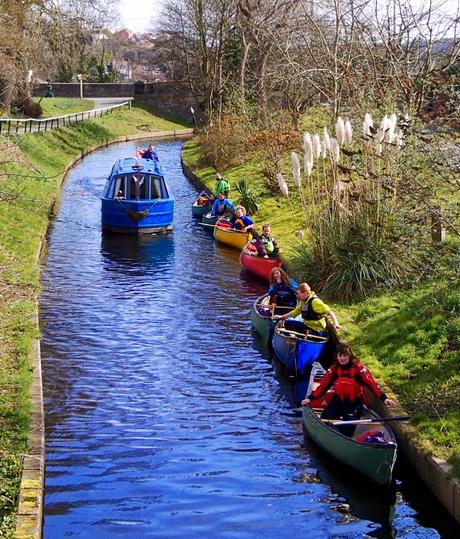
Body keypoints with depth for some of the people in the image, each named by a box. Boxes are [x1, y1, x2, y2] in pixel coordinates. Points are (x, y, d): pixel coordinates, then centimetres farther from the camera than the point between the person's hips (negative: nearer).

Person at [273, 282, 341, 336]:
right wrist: (281, 317, 20)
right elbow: (296, 311, 20)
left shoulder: (315, 301, -22)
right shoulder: (303, 301, 6)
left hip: (315, 330, -9)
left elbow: (329, 312, -27)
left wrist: (336, 324, -40)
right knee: (288, 324, 8)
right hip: (306, 326, 9)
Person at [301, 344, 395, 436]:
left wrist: (384, 398, -28)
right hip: (338, 400, 4)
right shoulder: (333, 369, -2)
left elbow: (371, 384, -18)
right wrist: (310, 398, -8)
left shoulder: (358, 368, -13)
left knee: (347, 429, -18)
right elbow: (323, 385, -1)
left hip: (355, 402, -3)